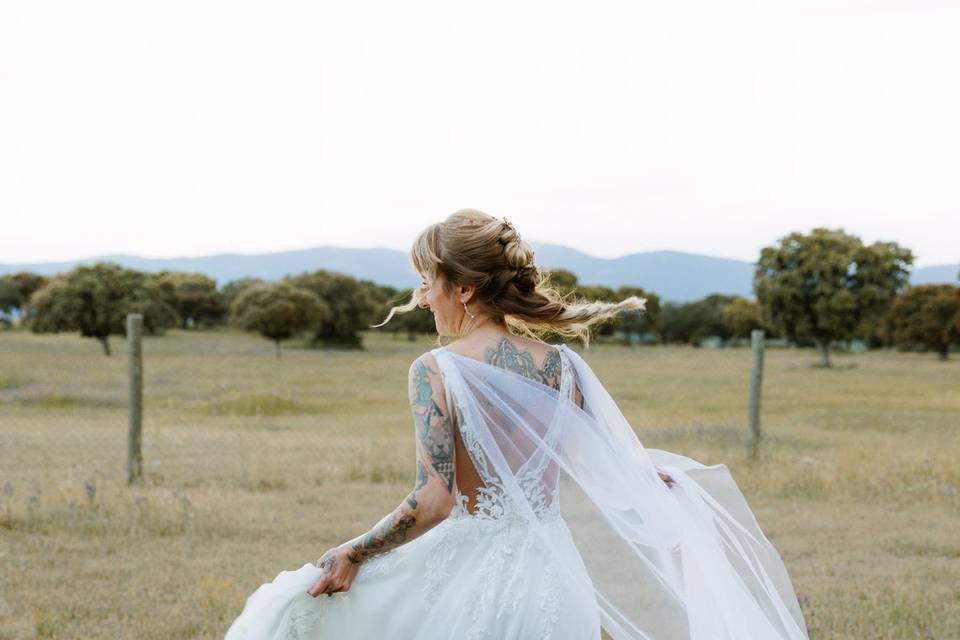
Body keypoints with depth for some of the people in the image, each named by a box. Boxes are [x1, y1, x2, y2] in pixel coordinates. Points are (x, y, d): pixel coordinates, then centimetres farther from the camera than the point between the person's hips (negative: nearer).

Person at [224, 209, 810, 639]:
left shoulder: (437, 370, -12)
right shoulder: (562, 365, 2)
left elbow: (432, 502, -18)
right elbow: (610, 473, 7)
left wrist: (353, 554, -8)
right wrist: (659, 478, 27)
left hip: (471, 578, -5)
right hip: (554, 581, 5)